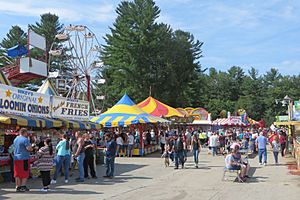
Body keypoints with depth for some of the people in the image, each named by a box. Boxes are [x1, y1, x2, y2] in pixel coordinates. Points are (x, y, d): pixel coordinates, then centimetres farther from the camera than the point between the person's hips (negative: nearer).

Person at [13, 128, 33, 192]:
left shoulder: (15, 139, 13)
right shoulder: (25, 139, -12)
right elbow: (29, 148, -19)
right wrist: (32, 148, 2)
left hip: (16, 158, 7)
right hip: (24, 158, -7)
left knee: (17, 173, 11)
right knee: (25, 173, 1)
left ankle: (17, 186, 14)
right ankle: (23, 186, 1)